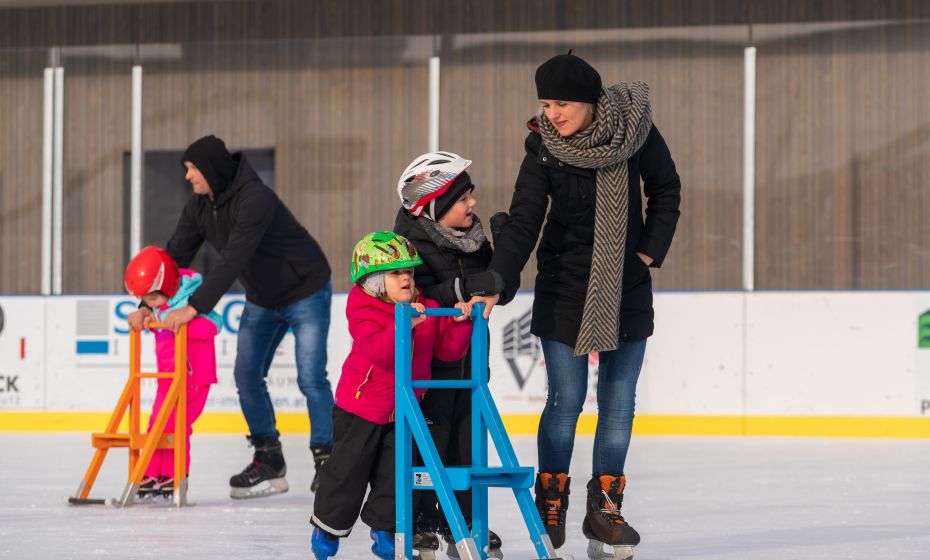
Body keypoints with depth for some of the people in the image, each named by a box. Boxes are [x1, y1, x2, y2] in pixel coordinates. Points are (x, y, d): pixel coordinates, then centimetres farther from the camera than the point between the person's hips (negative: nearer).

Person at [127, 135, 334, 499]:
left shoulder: (254, 199, -31)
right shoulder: (199, 207, -5)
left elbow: (233, 261, -38)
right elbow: (176, 256, -6)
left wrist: (194, 307, -41)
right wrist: (149, 305, -18)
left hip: (306, 293, -8)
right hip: (261, 301, 8)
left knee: (310, 378, -11)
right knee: (246, 376, 1)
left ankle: (327, 460, -2)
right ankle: (269, 462, 9)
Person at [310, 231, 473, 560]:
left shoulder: (427, 309, 1)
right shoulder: (363, 312, -18)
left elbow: (449, 349, 2)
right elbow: (380, 351, -33)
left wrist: (459, 323, -15)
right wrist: (405, 324, -45)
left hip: (403, 408, 5)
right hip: (360, 408, -5)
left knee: (394, 471, 7)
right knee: (349, 469, 5)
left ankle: (383, 528, 22)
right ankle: (328, 527, 22)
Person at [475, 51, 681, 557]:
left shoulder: (636, 130, -11)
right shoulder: (544, 150, -15)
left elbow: (666, 189, 6)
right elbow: (522, 223, -21)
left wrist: (651, 248, -2)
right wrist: (496, 284, -33)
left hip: (627, 287, 2)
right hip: (564, 287, -2)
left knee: (619, 401, 5)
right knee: (566, 399, -3)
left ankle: (605, 506, 15)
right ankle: (550, 502, 14)